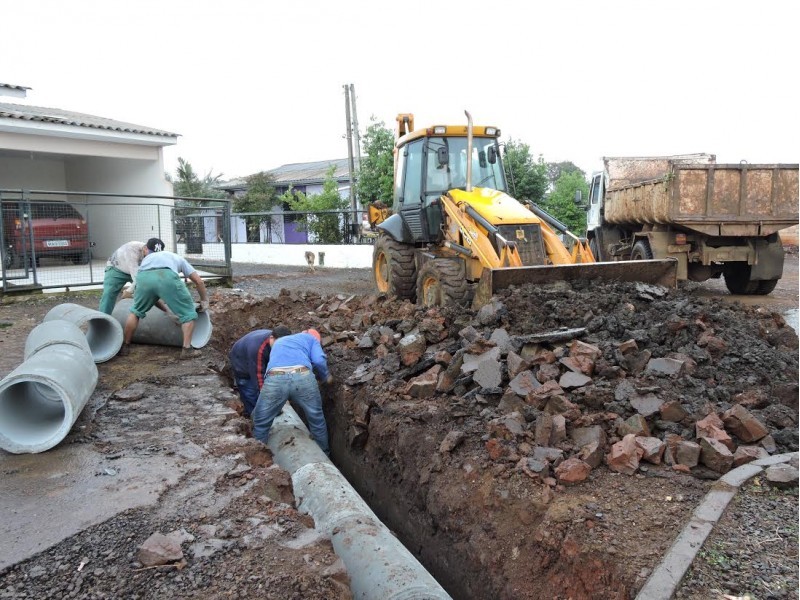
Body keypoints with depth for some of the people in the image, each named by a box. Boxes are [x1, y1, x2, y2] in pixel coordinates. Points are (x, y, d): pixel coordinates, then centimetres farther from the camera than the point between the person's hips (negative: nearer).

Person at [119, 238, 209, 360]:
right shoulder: (177, 258, 41)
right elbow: (198, 281, 32)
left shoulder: (146, 259, 44)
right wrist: (204, 301, 43)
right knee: (188, 313, 15)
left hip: (144, 277, 2)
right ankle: (187, 349, 9)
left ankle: (125, 346, 35)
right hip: (168, 277, -2)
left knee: (136, 311, 29)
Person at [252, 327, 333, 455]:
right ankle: (324, 455, 38)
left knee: (260, 425, 21)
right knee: (317, 420, 23)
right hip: (303, 377, -1)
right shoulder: (311, 338, 29)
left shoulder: (278, 342, 42)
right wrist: (326, 377, 29)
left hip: (275, 379, 1)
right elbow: (319, 360, 10)